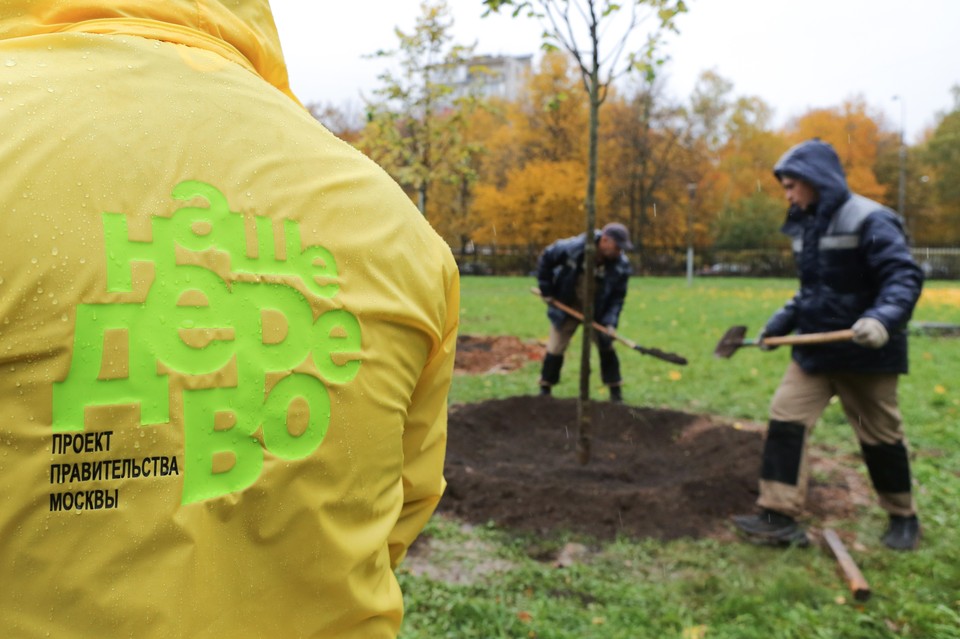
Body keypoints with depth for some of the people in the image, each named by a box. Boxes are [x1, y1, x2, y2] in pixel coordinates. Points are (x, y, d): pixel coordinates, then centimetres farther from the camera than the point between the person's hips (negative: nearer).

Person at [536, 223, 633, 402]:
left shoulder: (622, 265, -22)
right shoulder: (572, 248, -29)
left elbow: (617, 297, -12)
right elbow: (545, 258, -12)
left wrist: (610, 323, -24)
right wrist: (546, 290, -9)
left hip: (598, 312, 2)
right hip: (566, 308, -1)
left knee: (606, 347, 5)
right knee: (555, 349, 4)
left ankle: (616, 392, 20)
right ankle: (545, 388, 22)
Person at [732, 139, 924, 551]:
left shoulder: (869, 220, -16)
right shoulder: (807, 226, 9)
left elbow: (904, 278, -22)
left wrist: (883, 318, -40)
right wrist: (782, 322, 11)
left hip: (865, 353, -7)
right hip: (814, 350, 7)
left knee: (880, 436, 8)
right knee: (785, 418, -3)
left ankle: (903, 518, 31)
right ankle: (780, 516, 0)